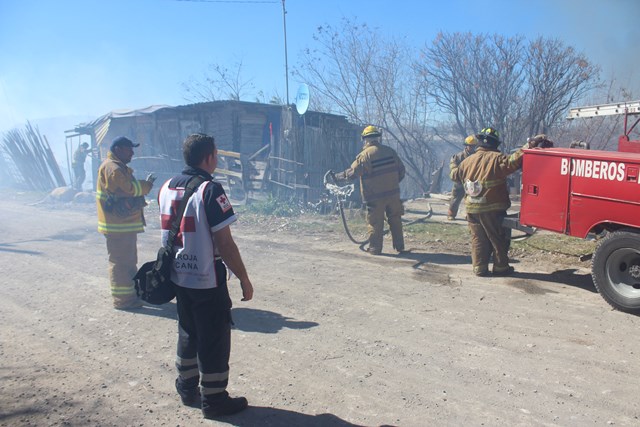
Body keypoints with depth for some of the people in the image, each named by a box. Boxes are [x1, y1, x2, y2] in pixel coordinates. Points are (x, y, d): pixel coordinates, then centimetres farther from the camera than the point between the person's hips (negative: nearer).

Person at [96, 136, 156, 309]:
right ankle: (122, 299, 3)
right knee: (120, 261, -4)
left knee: (129, 259, 19)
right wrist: (147, 184, -7)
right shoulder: (112, 167, -16)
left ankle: (131, 291, 32)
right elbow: (129, 188, -22)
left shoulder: (119, 167, 18)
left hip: (125, 223, 11)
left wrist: (143, 186, 3)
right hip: (118, 225, -11)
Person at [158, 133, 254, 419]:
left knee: (188, 333, 21)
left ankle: (187, 389, 34)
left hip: (178, 277, 8)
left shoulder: (167, 187, 5)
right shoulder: (210, 190, -18)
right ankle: (214, 400, 17)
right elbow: (224, 242, -19)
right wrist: (244, 279, -12)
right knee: (214, 340, 6)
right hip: (207, 281, -7)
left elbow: (168, 232, 14)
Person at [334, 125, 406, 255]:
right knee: (395, 220, 15)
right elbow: (401, 169, 9)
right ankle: (399, 246, 22)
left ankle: (375, 248, 10)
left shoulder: (365, 155, -12)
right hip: (393, 193, 5)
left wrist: (338, 176, 2)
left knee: (375, 222, 5)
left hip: (375, 196, -5)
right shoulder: (390, 151, 4)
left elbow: (352, 172, -13)